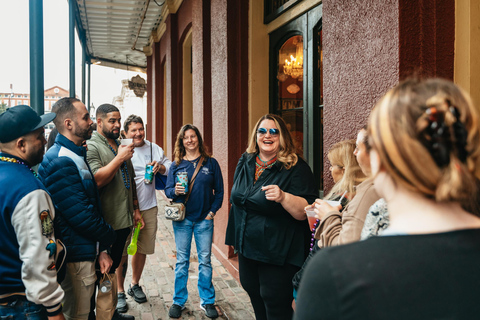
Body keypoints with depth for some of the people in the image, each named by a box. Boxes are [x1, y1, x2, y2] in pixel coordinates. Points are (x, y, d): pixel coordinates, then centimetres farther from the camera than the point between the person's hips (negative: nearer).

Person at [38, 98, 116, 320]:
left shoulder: (77, 156, 11)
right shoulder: (60, 162, -22)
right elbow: (81, 217, -24)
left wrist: (102, 249, 7)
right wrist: (108, 238, -6)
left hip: (87, 251, 9)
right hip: (76, 257, -9)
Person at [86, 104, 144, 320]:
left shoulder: (121, 145, 14)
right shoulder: (91, 146, -11)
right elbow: (96, 180, -25)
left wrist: (135, 209, 18)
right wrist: (120, 158, -21)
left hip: (123, 221, 8)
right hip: (104, 223, -8)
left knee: (113, 267, 18)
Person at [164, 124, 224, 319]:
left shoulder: (211, 163, 2)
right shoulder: (176, 165, 4)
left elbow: (219, 191, 3)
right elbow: (168, 190, 2)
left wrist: (212, 211, -6)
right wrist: (175, 191, -20)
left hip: (204, 219, 0)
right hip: (182, 219, 1)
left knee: (205, 260, 7)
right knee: (182, 261, 8)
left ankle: (207, 301, 20)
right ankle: (179, 301, 21)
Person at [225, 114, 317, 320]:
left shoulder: (296, 168, -16)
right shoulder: (245, 163, 4)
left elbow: (306, 212, -21)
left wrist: (283, 197, -38)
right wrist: (236, 238, 20)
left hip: (278, 254, -6)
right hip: (246, 248, 7)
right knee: (254, 295, 22)